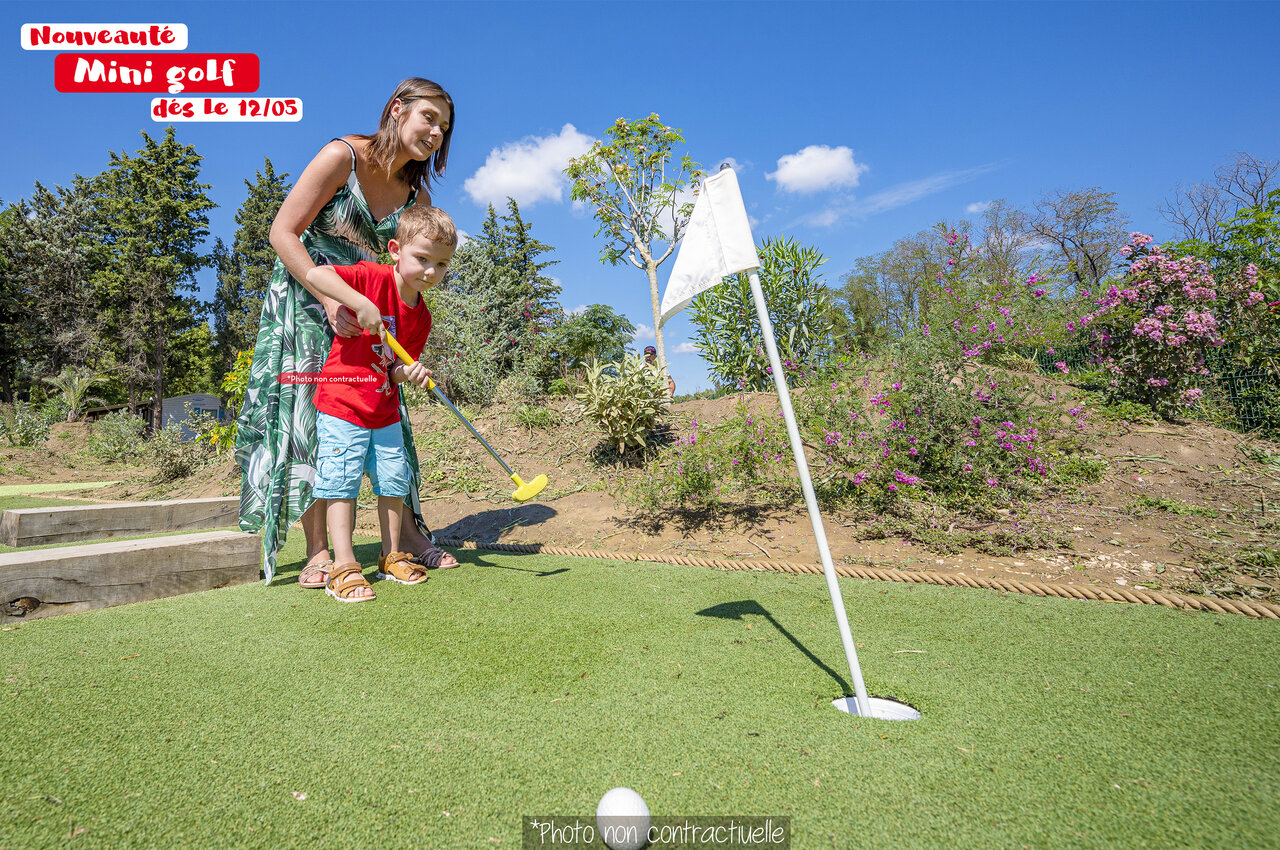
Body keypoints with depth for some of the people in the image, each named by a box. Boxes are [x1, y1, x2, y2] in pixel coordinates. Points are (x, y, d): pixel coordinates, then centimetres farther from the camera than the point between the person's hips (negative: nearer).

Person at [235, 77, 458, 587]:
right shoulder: (341, 156, -13)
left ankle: (406, 533, 5)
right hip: (304, 295, -4)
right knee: (308, 412, -9)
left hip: (365, 310, 5)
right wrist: (331, 299, -25)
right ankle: (318, 550, -5)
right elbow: (282, 233, -14)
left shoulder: (417, 196, 2)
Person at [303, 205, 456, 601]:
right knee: (342, 484, -4)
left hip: (385, 413, 6)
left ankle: (391, 557, 25)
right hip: (342, 408, -6)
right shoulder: (374, 278, -14)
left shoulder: (421, 317, 3)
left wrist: (409, 372, -19)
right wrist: (361, 304, -33)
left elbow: (396, 369, 4)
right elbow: (314, 274, -25)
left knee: (394, 482, 10)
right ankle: (344, 567, 4)